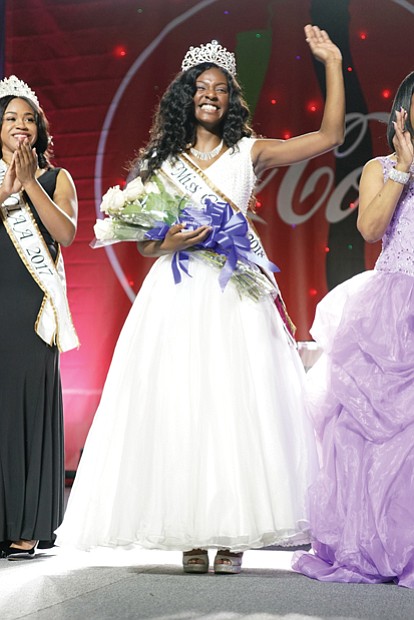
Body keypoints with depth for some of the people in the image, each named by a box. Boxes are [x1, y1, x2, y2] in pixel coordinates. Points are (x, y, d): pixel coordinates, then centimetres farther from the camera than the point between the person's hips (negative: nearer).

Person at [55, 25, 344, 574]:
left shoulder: (248, 153, 9)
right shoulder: (161, 162, 13)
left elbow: (330, 137, 3)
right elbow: (144, 243, 13)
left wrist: (333, 63, 1)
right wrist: (171, 243, -9)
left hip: (236, 296, -1)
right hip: (177, 296, 2)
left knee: (236, 402, -7)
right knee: (179, 405, -4)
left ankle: (234, 534, -1)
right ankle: (192, 536, 2)